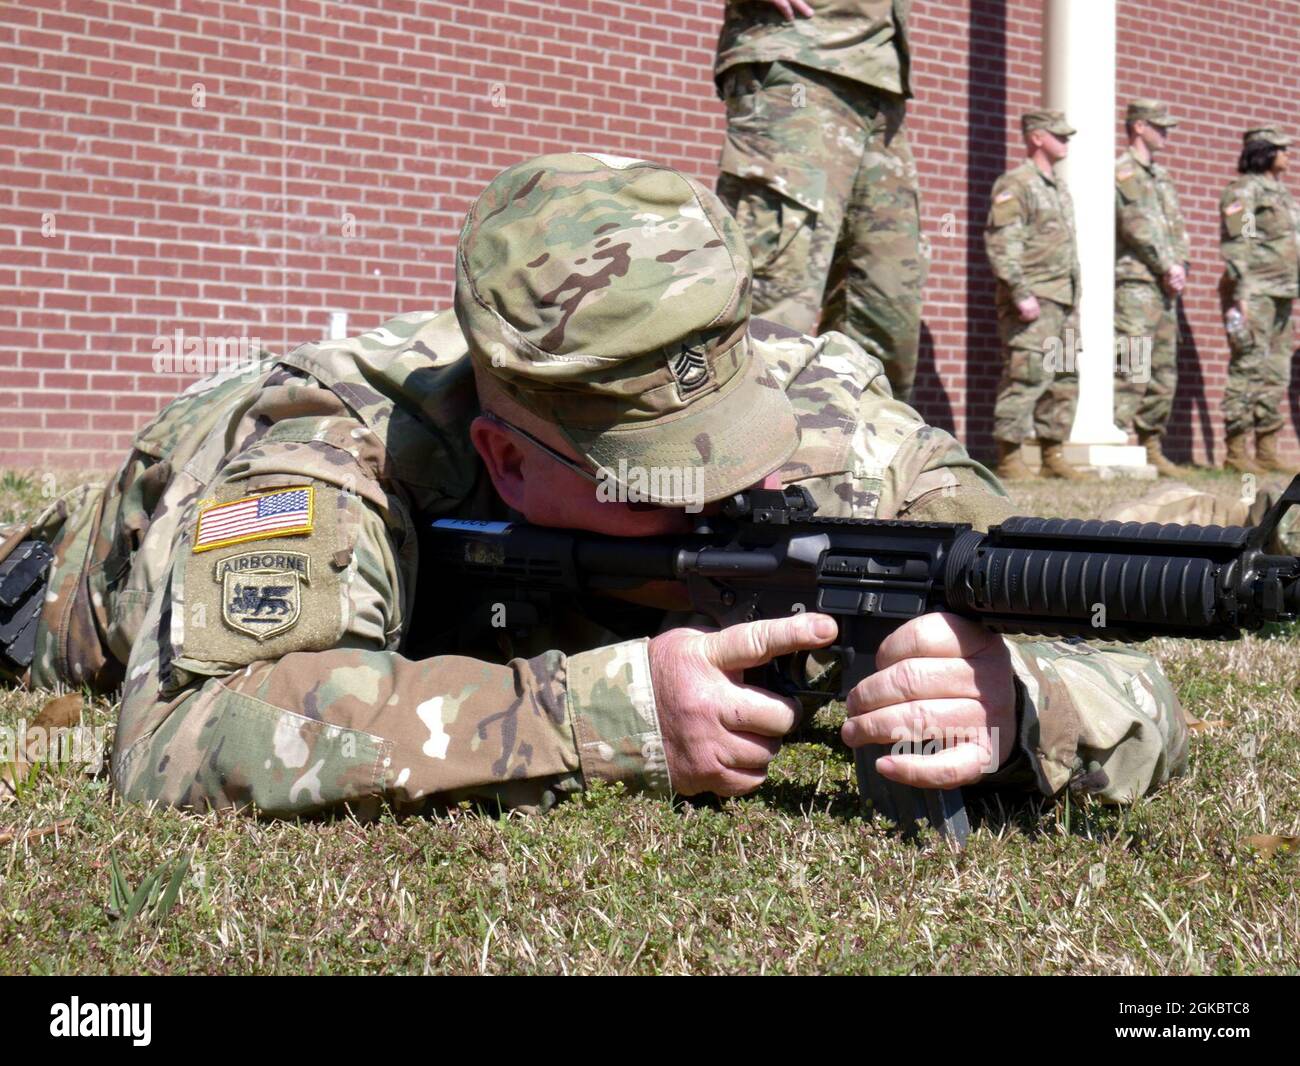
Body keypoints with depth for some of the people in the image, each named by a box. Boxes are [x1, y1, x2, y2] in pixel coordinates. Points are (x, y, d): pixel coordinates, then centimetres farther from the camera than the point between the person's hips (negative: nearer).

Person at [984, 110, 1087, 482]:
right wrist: (1021, 294, -22)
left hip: (1063, 302, 9)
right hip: (1033, 301, -9)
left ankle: (1052, 456, 15)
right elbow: (1000, 245, -16)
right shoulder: (1015, 184, -7)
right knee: (1027, 377, -12)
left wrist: (1075, 299, 20)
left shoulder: (1059, 188, 21)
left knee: (1064, 381, 9)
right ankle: (1008, 458, -8)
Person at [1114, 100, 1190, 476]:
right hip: (1135, 283, -9)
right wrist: (1168, 266, -13)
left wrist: (1180, 266, 1)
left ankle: (1151, 446, 14)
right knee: (1132, 372, -14)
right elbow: (1136, 226, -14)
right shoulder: (1124, 171, -5)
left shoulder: (1161, 174, 21)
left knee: (1164, 373, 9)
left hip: (1166, 287, 9)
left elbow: (1177, 226, 18)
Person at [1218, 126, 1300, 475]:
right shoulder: (1243, 191, -7)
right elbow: (1235, 247, -14)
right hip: (1255, 294, -9)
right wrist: (1241, 298, -21)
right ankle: (1237, 452, -8)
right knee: (1248, 371, -10)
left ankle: (1267, 452, 12)